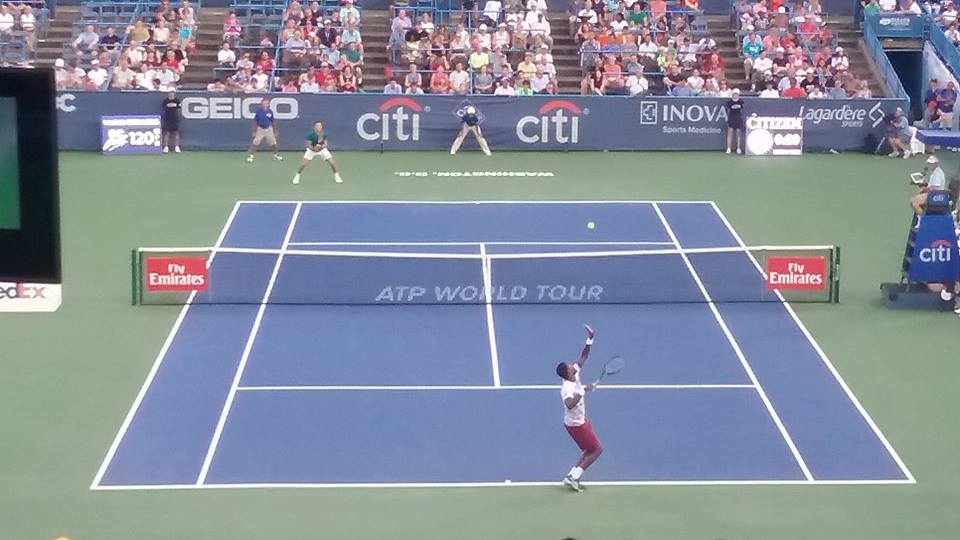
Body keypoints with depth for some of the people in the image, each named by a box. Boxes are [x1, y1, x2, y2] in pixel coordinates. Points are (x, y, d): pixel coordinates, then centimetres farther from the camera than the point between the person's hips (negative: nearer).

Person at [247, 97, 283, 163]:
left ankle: (276, 155, 28)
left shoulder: (270, 112, -3)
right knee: (255, 143, -10)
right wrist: (254, 131, -6)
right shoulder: (258, 111, -12)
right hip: (260, 129, -3)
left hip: (269, 129, 3)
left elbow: (273, 122, 7)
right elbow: (255, 122, -6)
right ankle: (251, 156, -2)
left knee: (273, 143, 9)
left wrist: (275, 131, 9)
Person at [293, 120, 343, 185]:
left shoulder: (324, 134, -21)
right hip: (312, 150, -2)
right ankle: (297, 176, 12)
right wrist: (314, 148, -40)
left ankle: (336, 176, 22)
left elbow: (325, 144, -9)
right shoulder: (310, 135, -28)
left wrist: (321, 146, -32)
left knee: (332, 163, -5)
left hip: (322, 150, 2)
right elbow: (308, 145, -21)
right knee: (303, 164, -15)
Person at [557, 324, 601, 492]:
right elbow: (569, 405, -50)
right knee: (597, 450, 2)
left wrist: (590, 339, -8)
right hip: (576, 424, -9)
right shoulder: (567, 387, -32)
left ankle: (572, 476, 20)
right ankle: (574, 477, 4)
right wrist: (583, 390, -47)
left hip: (581, 420, 9)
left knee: (589, 450, 17)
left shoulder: (574, 374, -7)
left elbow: (583, 357, 2)